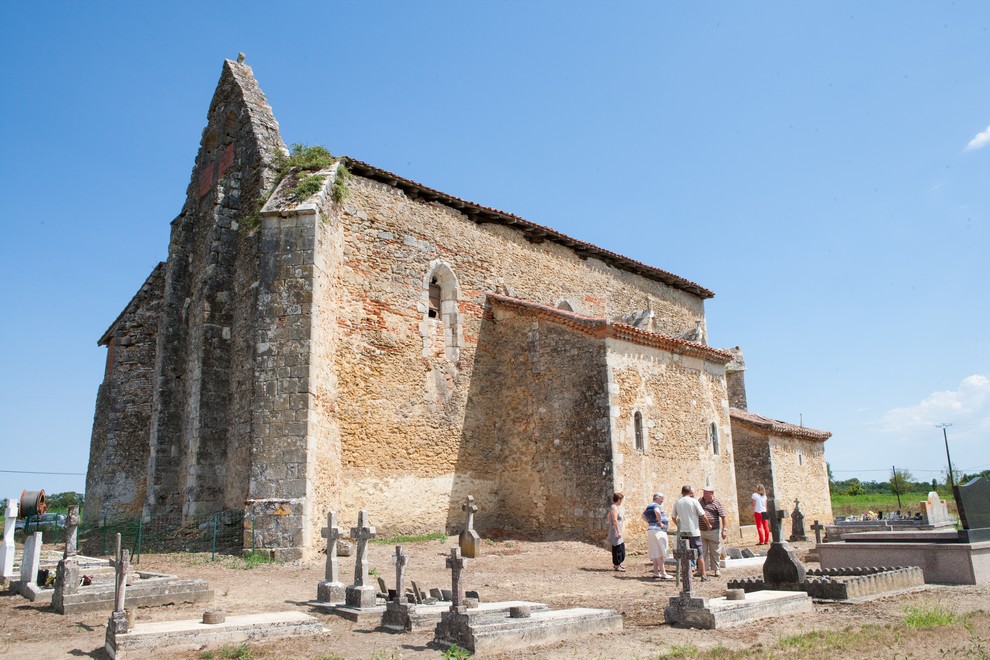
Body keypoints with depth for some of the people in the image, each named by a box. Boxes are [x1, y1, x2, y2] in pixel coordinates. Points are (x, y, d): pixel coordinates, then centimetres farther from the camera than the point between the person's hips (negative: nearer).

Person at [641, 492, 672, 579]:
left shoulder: (649, 506, 19)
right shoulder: (655, 505, -10)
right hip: (657, 530, -10)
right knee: (660, 552, -11)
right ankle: (663, 573, -13)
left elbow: (643, 516, 32)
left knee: (655, 553, 11)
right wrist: (660, 522, -21)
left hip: (651, 530, 10)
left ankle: (656, 572, 13)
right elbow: (657, 512, -33)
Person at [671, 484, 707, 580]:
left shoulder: (677, 503, 6)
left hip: (682, 532, 4)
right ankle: (703, 575, 4)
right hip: (693, 531, -4)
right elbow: (702, 515, -6)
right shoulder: (693, 501, -6)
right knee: (699, 554, 3)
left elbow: (674, 518, 14)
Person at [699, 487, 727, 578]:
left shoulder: (717, 503, -3)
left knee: (715, 552, 7)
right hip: (701, 531, 3)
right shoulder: (700, 502, 9)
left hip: (714, 531, -3)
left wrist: (724, 530, -9)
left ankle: (715, 569, 19)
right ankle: (701, 570, 14)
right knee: (702, 551, 6)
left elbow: (723, 517, -4)